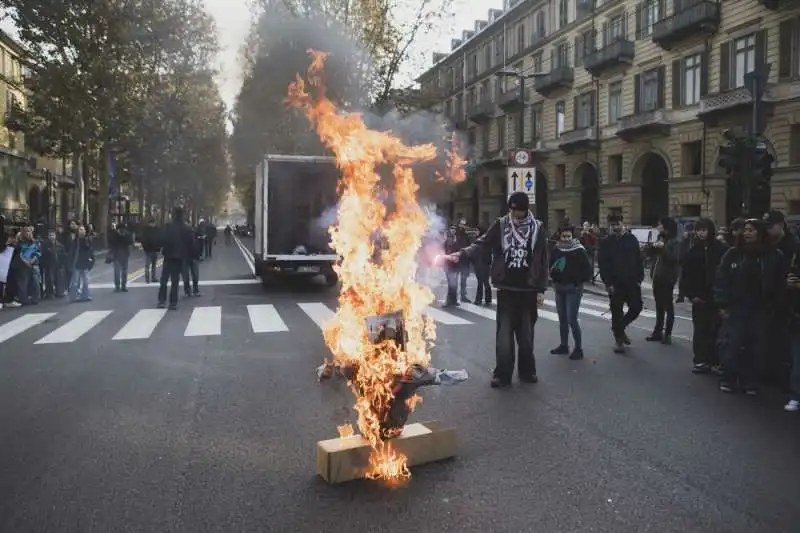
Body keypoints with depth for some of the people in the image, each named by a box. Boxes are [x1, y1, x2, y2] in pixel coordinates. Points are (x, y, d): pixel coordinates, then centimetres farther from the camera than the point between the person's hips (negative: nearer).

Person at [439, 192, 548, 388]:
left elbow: (543, 261, 2)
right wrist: (460, 255, -25)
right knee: (504, 334, 1)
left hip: (528, 290, 1)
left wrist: (541, 290, 0)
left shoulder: (537, 229, 0)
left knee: (526, 334, 10)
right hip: (506, 289, 0)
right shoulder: (500, 225, -1)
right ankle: (502, 374, 10)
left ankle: (527, 371, 25)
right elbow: (481, 244, -8)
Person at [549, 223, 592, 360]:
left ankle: (578, 349, 1)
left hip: (573, 289, -6)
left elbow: (587, 268, -11)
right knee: (562, 318, 13)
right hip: (559, 288, 6)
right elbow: (551, 265, 16)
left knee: (571, 319, -10)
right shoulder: (556, 250, 4)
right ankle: (564, 346, 24)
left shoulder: (579, 250, -12)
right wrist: (554, 279, 3)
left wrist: (579, 282, -12)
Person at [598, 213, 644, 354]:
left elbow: (639, 260, 5)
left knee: (636, 308, 4)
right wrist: (608, 283, -13)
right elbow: (603, 265, -7)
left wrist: (639, 278, -1)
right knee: (616, 312, 5)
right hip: (615, 284, -2)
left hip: (632, 282, 2)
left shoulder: (631, 239, 3)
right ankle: (618, 339, 18)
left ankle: (620, 328, 29)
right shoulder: (605, 243, -3)